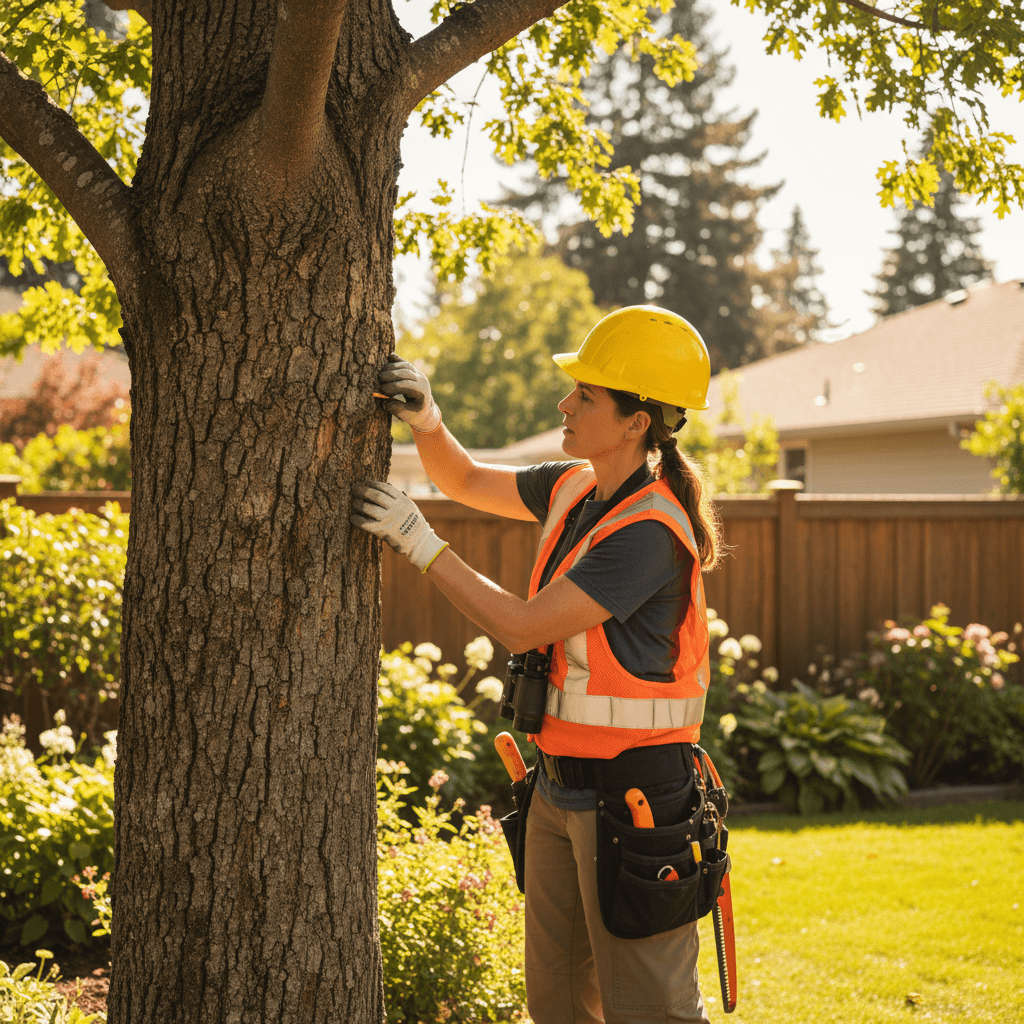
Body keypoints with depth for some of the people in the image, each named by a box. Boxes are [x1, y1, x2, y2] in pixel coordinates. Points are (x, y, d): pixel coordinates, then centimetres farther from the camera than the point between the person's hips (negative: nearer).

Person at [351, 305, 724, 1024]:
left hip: (631, 795, -9)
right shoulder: (577, 488, 6)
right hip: (560, 784, 9)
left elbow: (522, 626, -21)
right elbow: (465, 481, 19)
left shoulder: (649, 531, -22)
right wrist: (426, 420, -2)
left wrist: (419, 540, -17)